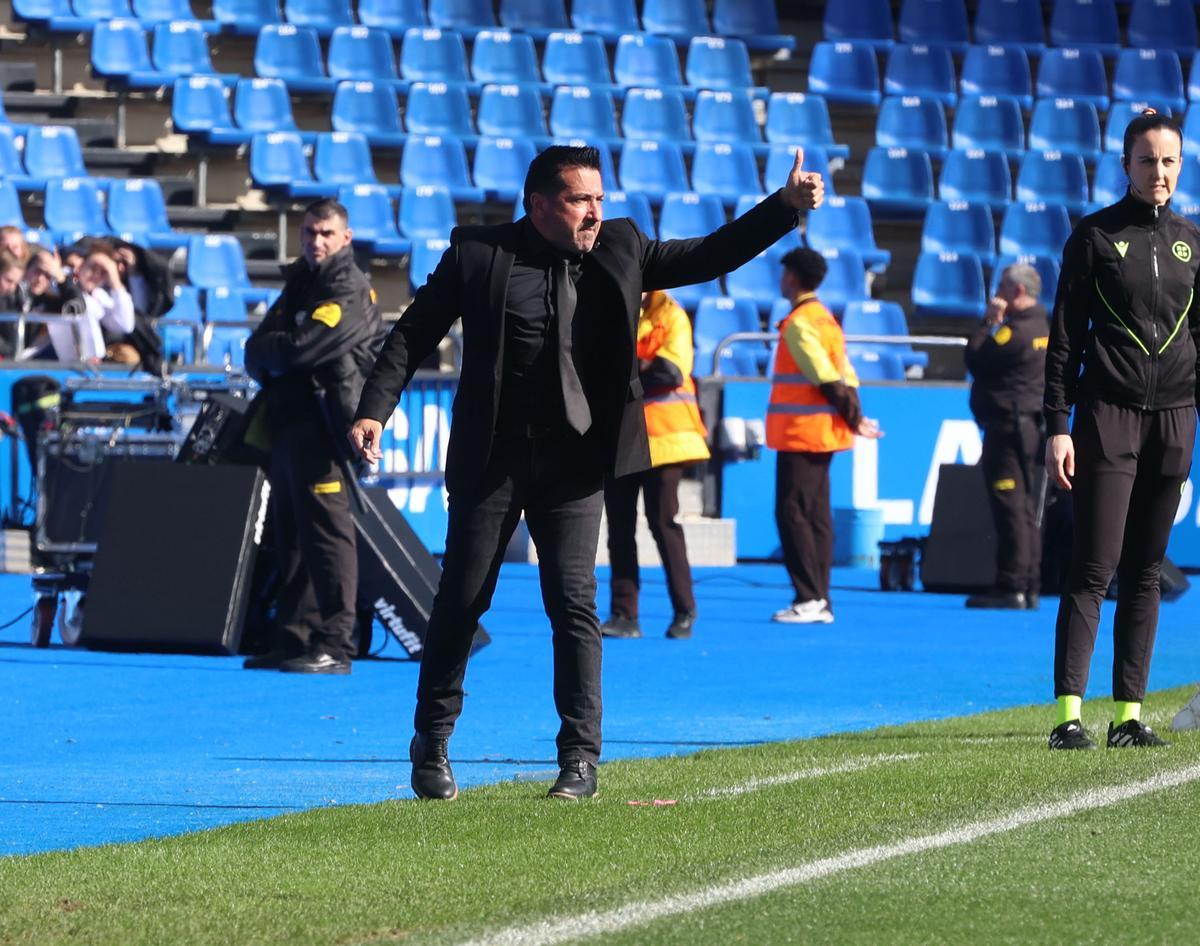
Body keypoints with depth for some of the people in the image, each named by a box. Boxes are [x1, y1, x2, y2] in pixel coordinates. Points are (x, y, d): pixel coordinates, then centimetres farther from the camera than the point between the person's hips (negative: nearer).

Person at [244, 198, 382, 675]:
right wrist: (267, 361, -6)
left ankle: (334, 646, -15)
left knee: (326, 534, -12)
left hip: (322, 425, -10)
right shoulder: (300, 283, 21)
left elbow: (298, 348, -19)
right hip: (287, 423, 10)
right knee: (291, 537, 11)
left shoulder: (348, 292, -8)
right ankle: (293, 640, 16)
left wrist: (266, 351, 0)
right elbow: (257, 352, 15)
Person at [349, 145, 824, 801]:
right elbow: (414, 332, 2)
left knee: (574, 602, -5)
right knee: (461, 600, 4)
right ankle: (432, 741, 19)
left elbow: (710, 256, 8)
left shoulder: (619, 250, 6)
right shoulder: (476, 255, -2)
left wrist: (786, 205, -3)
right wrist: (375, 409, -7)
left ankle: (580, 756, -1)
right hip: (490, 458, -1)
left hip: (573, 461, 1)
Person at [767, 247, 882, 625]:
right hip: (824, 433, 9)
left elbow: (827, 377, -19)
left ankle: (810, 598, -14)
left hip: (801, 434, -9)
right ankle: (820, 601, 10)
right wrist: (854, 416, 4)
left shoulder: (798, 324, -14)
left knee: (792, 512, -9)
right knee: (816, 515, 10)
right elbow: (845, 375, 12)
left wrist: (854, 419, -11)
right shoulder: (827, 319, 16)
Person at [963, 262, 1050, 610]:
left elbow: (975, 360, -13)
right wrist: (995, 323, 17)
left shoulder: (1017, 331, -16)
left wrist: (988, 322, -6)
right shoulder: (1041, 327, 16)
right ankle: (1029, 587, 13)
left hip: (1008, 426, -11)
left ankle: (1011, 587, -12)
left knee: (1009, 506, -10)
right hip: (1028, 426, 11)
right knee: (1025, 509, 11)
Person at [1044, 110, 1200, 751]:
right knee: (1094, 570, -10)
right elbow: (1064, 337, 1)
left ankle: (1130, 714, 8)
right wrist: (1057, 427, -6)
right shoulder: (1095, 236, 2)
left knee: (1146, 573, 5)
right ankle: (1069, 714, -12)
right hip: (1107, 415, -4)